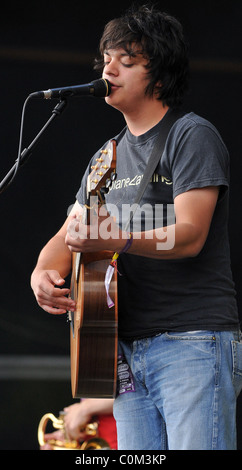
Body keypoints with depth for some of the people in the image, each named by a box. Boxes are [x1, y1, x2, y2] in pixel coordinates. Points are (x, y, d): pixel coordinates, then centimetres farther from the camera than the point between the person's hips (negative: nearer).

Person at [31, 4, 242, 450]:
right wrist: (44, 274, -4)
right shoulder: (108, 157, 20)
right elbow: (68, 237, 20)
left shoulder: (192, 136, -3)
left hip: (194, 344, -7)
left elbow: (190, 235, -15)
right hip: (129, 353, 7)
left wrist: (115, 239, -32)